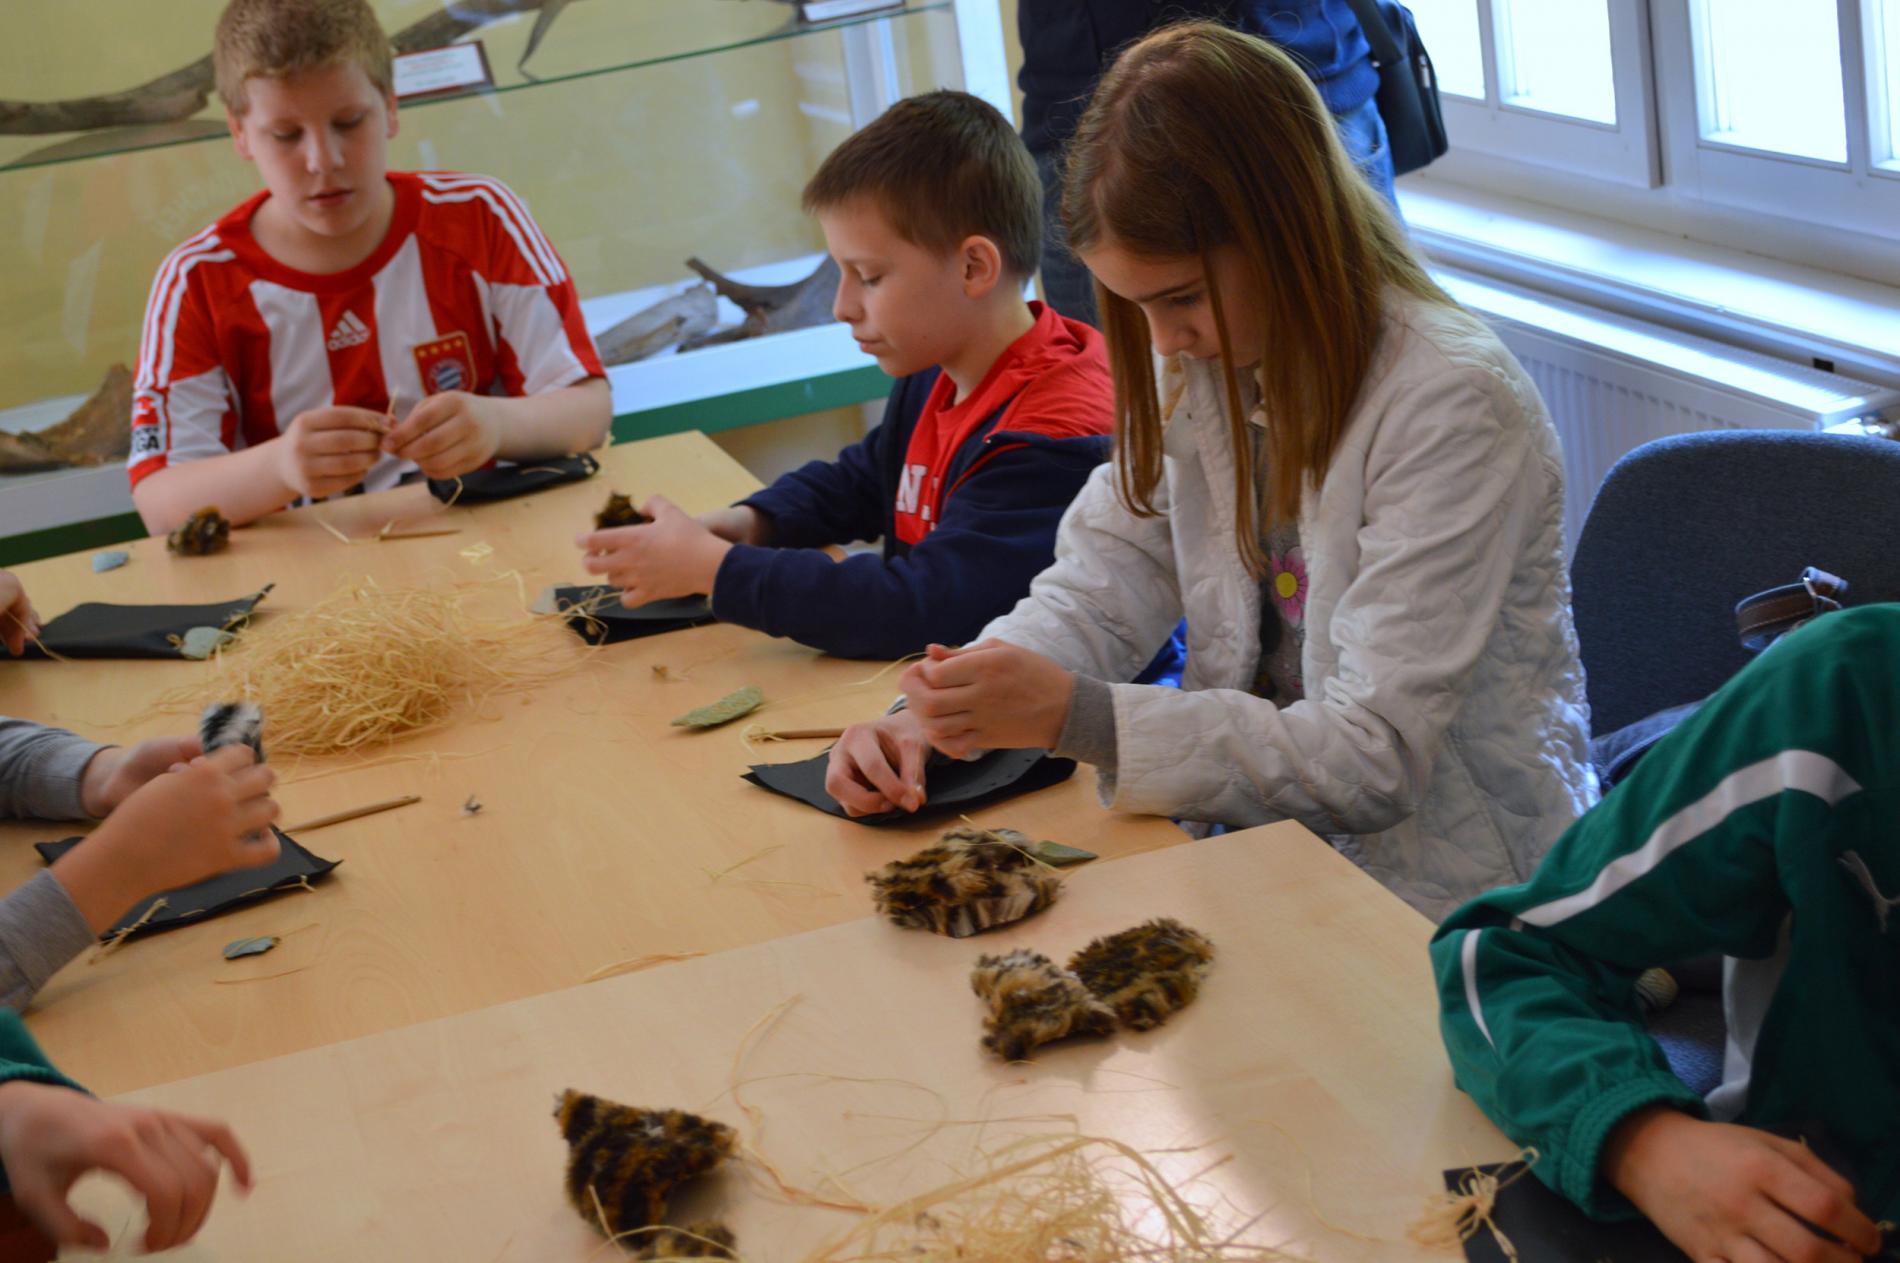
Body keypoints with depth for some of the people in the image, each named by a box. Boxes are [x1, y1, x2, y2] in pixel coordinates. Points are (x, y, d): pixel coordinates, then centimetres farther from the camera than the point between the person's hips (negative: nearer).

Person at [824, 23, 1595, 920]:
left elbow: (1375, 760, -23)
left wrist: (1076, 716, -28)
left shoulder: (1454, 408, -21)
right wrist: (936, 718, -16)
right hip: (1265, 835, 6)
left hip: (1436, 895, -6)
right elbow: (1103, 584, 3)